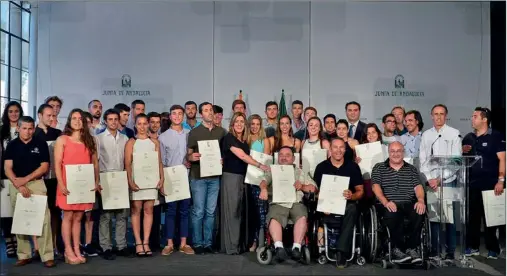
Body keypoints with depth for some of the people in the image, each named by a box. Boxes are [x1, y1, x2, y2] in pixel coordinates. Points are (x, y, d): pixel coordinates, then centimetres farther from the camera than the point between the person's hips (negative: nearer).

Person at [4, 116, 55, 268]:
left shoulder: (41, 144, 3)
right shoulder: (12, 145, 6)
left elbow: (44, 167, -2)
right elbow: (7, 169, -1)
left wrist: (25, 179, -9)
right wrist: (19, 185, -12)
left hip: (36, 184, -2)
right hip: (16, 186, 2)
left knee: (43, 219, -9)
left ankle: (47, 255, -6)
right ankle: (24, 255, 15)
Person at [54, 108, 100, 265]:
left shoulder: (89, 140, 12)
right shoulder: (62, 139, 1)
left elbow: (95, 163, 12)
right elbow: (57, 164, -4)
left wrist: (96, 182, 3)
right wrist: (61, 184, -13)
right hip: (68, 183, -3)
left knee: (78, 217, 8)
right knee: (68, 216, 0)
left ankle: (77, 250, 13)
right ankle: (69, 252, 6)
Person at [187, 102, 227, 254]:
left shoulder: (221, 131, 10)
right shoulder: (194, 132, 2)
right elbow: (188, 154, 2)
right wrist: (191, 157, -20)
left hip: (215, 176, 3)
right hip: (198, 176, -3)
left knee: (210, 212, 7)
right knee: (198, 211, 0)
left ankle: (208, 243, 16)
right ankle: (197, 243, 9)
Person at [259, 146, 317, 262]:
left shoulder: (299, 172, 29)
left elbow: (314, 188, 19)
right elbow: (264, 181, 4)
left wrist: (302, 186, -1)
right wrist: (263, 189, -19)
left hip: (296, 203, 1)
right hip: (278, 203, -1)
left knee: (302, 217, -32)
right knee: (274, 219, -33)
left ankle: (296, 247, -34)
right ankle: (279, 247, -40)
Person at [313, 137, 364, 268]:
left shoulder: (353, 166, 5)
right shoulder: (321, 167, 6)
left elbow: (360, 191, 7)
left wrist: (352, 196, -17)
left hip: (347, 205, 0)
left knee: (352, 209, -35)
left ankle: (341, 250, -28)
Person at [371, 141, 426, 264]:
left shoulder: (412, 169, 21)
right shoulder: (379, 168, 14)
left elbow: (418, 187, 9)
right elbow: (376, 187, 1)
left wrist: (420, 200, -13)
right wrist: (385, 202, -17)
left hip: (409, 204, 2)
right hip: (389, 205, -2)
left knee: (419, 212, -31)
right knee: (392, 213, -37)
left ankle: (411, 247, -16)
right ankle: (397, 249, -22)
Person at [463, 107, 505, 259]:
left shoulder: (496, 137, -4)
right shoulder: (468, 138, 12)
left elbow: (502, 159, -10)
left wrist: (501, 180, -18)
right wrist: (463, 151, -4)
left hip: (490, 183, -5)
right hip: (472, 183, 5)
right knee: (472, 215, 8)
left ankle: (493, 248, 13)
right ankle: (473, 246, 17)